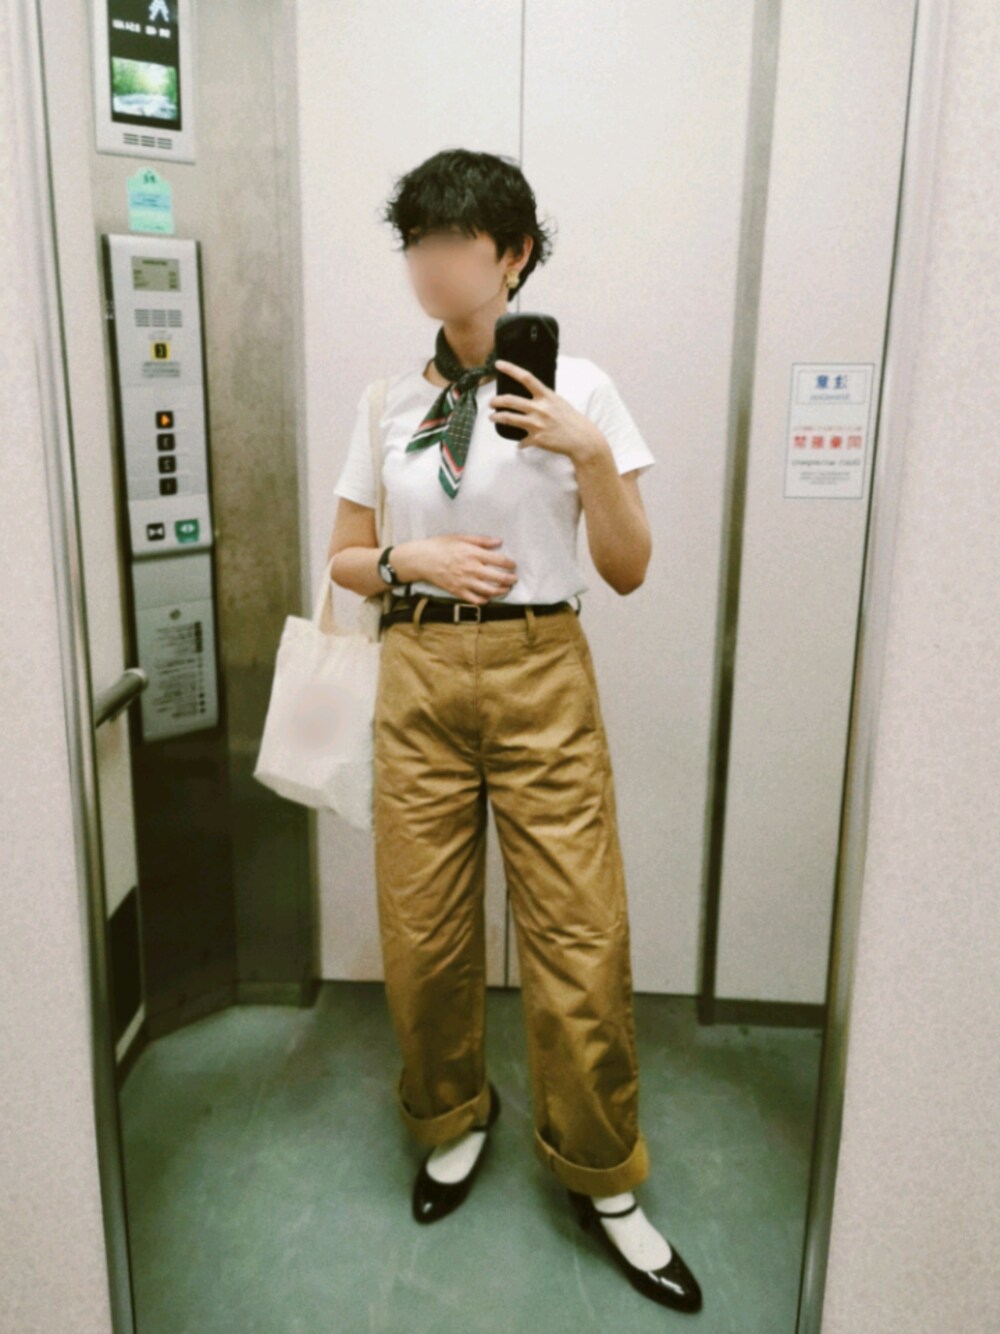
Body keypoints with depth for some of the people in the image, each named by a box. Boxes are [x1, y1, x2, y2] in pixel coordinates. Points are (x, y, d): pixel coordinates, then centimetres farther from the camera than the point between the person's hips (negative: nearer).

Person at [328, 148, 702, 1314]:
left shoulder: (576, 387, 0)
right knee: (422, 932, 9)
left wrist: (590, 455, -16)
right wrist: (413, 559, -8)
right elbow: (344, 558, 13)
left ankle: (602, 1180, 23)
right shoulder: (388, 401, 8)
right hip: (420, 679, 3)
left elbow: (628, 571, -2)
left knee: (580, 938, 0)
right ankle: (452, 1121, 37)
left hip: (541, 677, -2)